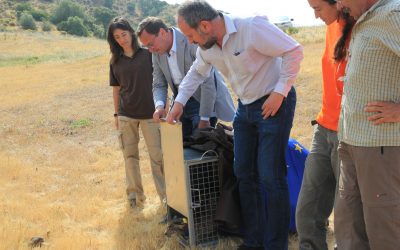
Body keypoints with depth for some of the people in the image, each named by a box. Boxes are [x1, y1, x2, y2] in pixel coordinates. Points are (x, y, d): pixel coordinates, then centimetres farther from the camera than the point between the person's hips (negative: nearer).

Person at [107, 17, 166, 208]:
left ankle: (165, 194, 11)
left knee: (157, 155, 0)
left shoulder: (147, 54, -2)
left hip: (149, 113, -2)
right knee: (130, 155, 9)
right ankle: (134, 193, 22)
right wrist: (116, 114, 10)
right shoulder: (116, 61, 6)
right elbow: (116, 89, 10)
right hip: (126, 115, 3)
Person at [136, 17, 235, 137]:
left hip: (204, 101, -6)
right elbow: (159, 85, 4)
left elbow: (208, 83, -23)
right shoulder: (157, 53, -2)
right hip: (181, 102, 6)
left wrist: (204, 119, -21)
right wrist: (159, 105, -18)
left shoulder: (193, 41, -23)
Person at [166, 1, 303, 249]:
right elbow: (197, 72, 18)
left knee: (270, 177, -7)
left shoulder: (252, 28, -24)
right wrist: (180, 102, 12)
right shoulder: (207, 47, -1)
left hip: (274, 104, -8)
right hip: (245, 107, 8)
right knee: (244, 173, 10)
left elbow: (294, 51, -20)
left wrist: (280, 92, -21)